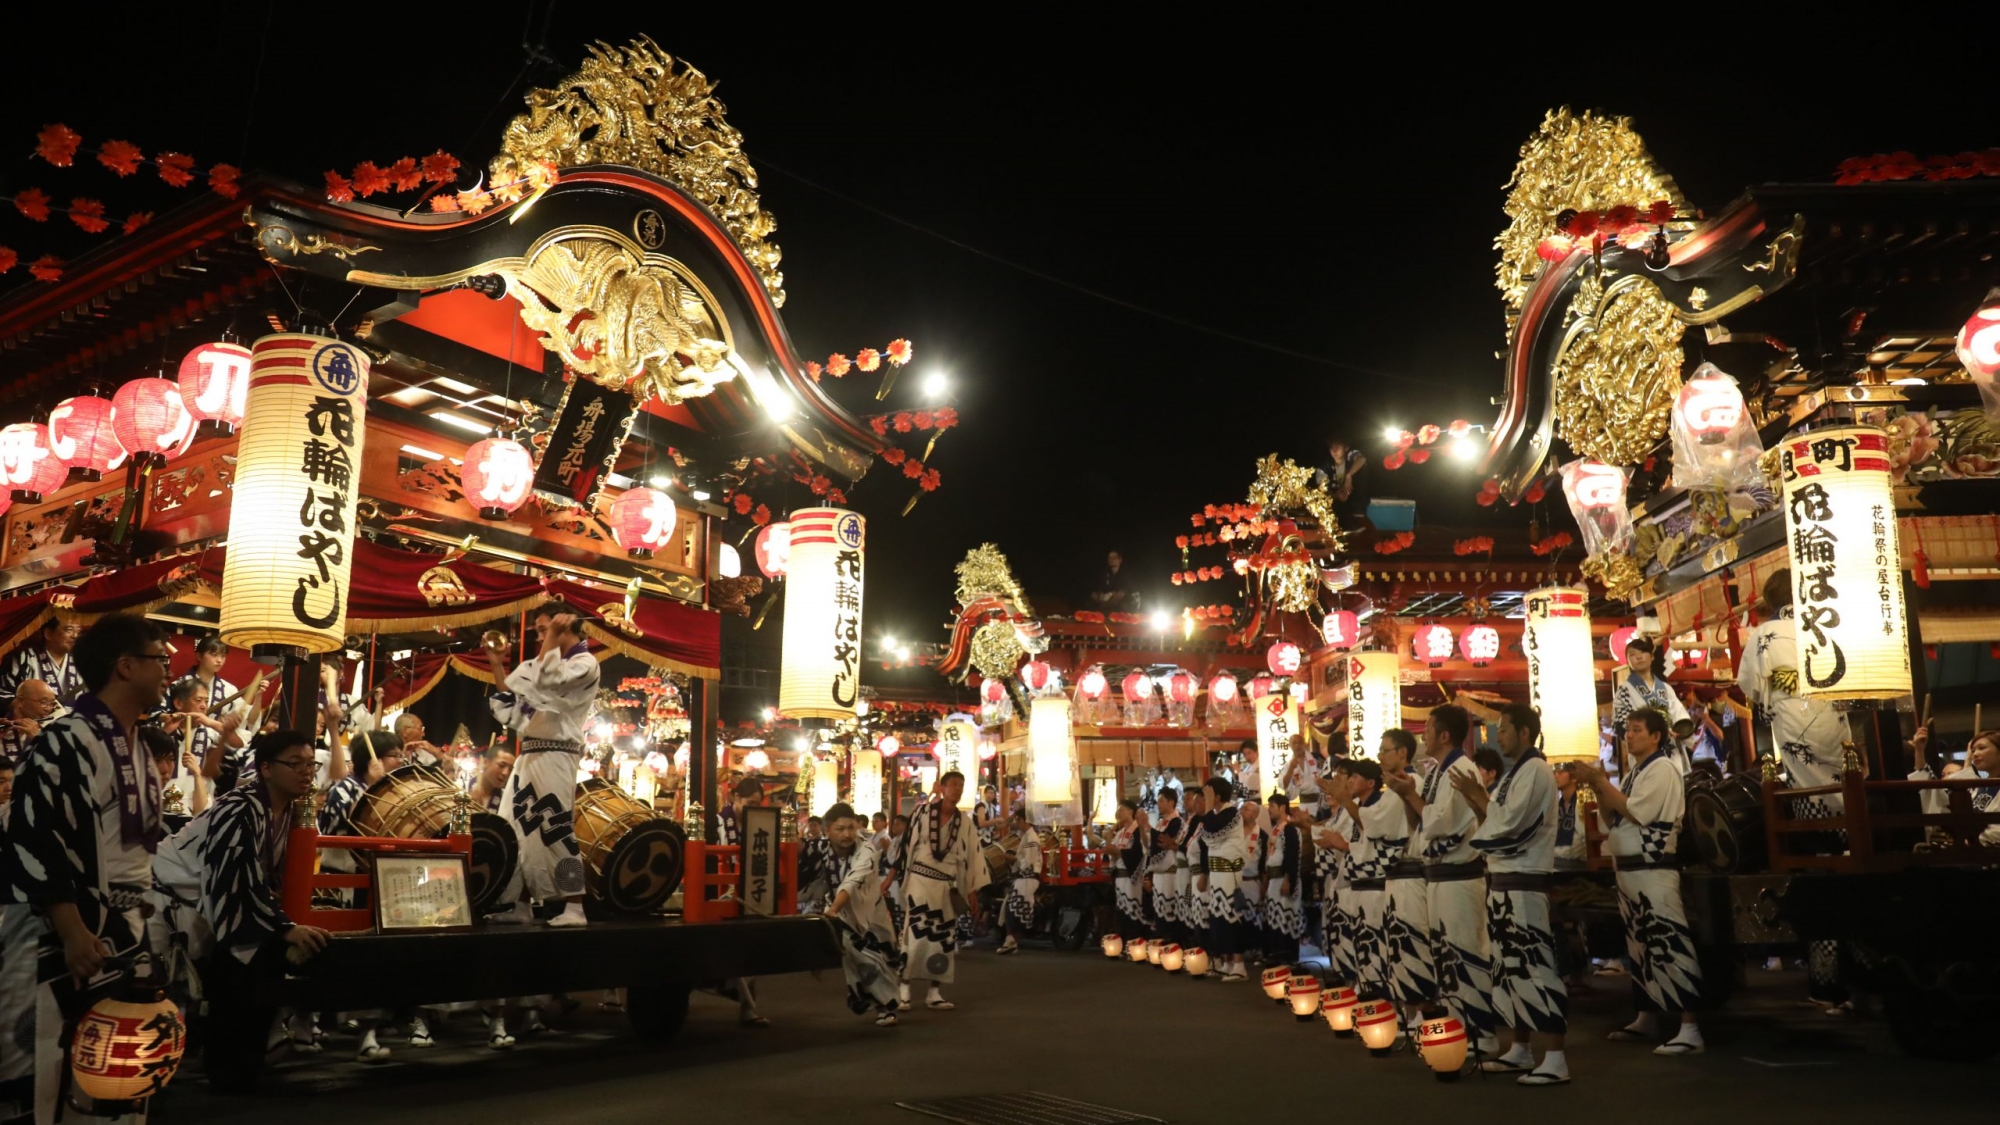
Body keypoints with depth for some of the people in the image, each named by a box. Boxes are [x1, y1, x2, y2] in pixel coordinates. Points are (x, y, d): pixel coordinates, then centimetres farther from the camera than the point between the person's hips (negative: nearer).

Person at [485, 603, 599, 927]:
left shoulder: (584, 663, -5)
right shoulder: (550, 663, 22)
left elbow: (543, 681, -21)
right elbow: (513, 705, 23)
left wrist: (553, 636, -14)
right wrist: (496, 663, 17)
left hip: (554, 755, -9)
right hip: (529, 754, 9)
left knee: (556, 830, -12)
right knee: (515, 831, 9)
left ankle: (574, 909, -10)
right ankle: (519, 904, 17)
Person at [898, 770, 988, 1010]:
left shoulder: (964, 822, 5)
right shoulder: (923, 811, -5)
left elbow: (972, 856, 7)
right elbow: (907, 845, -2)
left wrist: (973, 891, 4)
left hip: (946, 885, 4)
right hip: (920, 881, -4)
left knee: (944, 939, 5)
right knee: (915, 935, -8)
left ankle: (935, 992, 13)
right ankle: (903, 989, 2)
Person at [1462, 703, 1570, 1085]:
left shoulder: (1535, 770, -12)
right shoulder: (1514, 772, 17)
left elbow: (1508, 822, -19)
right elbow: (1494, 823, 16)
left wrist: (1476, 794, -8)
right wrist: (1474, 798, 2)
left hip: (1524, 882, -10)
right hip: (1503, 880, 10)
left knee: (1534, 966, -10)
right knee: (1512, 967, 14)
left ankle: (1555, 1059, -7)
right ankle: (1521, 1050, 23)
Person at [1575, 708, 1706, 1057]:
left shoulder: (1662, 770, -9)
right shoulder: (1633, 774, 17)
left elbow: (1636, 813, -18)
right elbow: (1610, 819, 15)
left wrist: (1600, 781, -13)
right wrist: (1598, 788, 1)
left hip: (1654, 870, -9)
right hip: (1629, 870, 9)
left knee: (1669, 945, -12)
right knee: (1640, 945, 16)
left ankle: (1690, 1029, -12)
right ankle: (1647, 1018, 27)